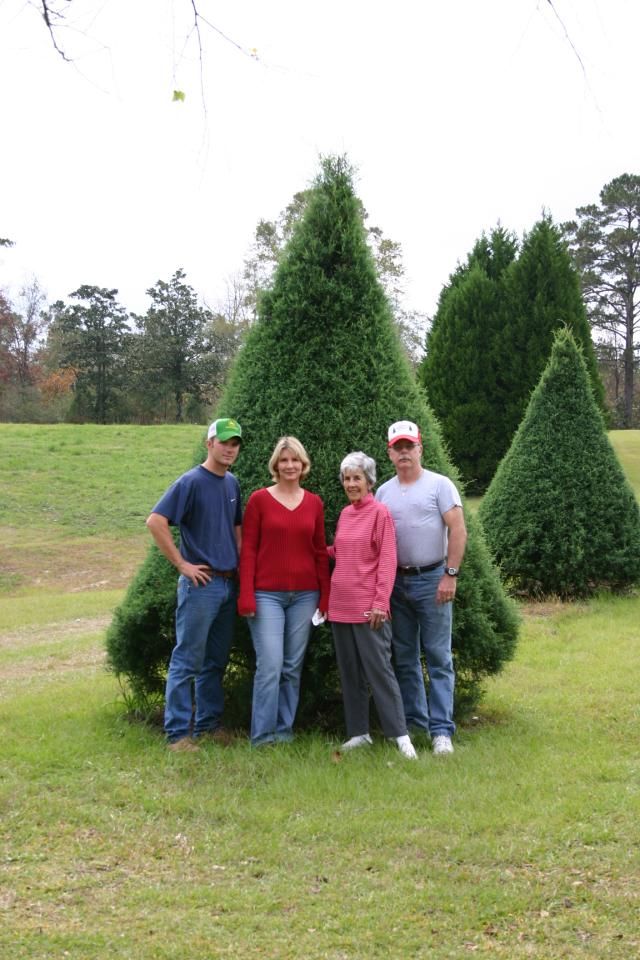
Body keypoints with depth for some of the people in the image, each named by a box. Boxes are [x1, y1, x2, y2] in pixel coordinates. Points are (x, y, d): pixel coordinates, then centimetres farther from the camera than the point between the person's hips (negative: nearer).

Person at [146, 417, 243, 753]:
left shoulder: (232, 483, 12)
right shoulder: (191, 482, -11)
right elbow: (155, 522, -18)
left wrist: (240, 564, 11)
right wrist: (182, 564, -16)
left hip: (230, 584, 8)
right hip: (201, 584, -7)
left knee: (215, 662, 14)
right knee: (187, 661, -3)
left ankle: (209, 725, 24)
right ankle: (178, 734, 2)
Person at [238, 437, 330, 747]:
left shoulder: (314, 503, 8)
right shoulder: (259, 499, 0)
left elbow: (320, 552, 12)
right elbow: (248, 549, -2)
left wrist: (325, 596, 7)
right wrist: (246, 595, -8)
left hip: (305, 594, 3)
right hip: (267, 594, -3)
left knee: (293, 667, 8)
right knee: (270, 666, -9)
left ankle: (285, 731, 18)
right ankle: (262, 736, 1)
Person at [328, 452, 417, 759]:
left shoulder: (380, 512, -8)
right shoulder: (345, 514, 12)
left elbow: (387, 560, -11)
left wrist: (380, 602, -16)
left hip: (367, 606, -7)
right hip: (340, 604, 7)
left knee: (378, 669, -5)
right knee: (349, 672, 11)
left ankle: (400, 735, 1)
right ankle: (359, 732, 20)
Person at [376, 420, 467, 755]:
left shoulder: (439, 485, -3)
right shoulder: (384, 492, 10)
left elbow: (458, 530, -9)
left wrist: (451, 575, -14)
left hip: (431, 579, -5)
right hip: (396, 581, 5)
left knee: (438, 657, -3)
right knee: (404, 658, 11)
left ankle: (442, 730, -1)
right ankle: (413, 721, 22)